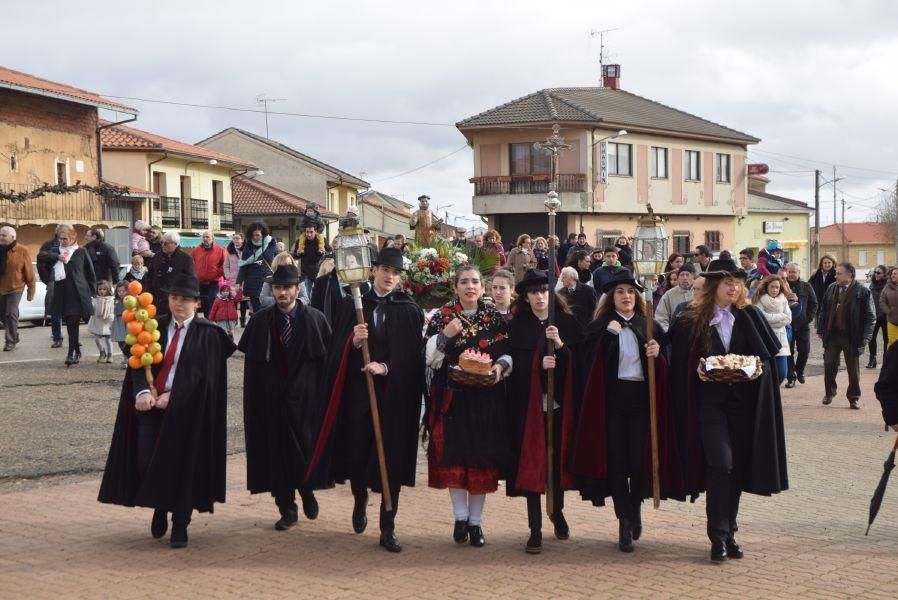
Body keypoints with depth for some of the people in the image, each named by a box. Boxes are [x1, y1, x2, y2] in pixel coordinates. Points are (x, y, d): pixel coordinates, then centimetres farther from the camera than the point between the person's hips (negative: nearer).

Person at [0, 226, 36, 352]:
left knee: (11, 314, -11)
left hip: (15, 288, -5)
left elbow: (29, 272, -6)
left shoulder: (22, 251, -10)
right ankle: (14, 336, 31)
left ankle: (10, 341, -1)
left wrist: (31, 291, -5)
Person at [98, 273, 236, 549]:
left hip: (187, 409, -3)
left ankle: (180, 526, 13)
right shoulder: (156, 327, 8)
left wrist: (173, 397, -16)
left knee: (182, 466, 0)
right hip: (151, 404, 3)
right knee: (147, 461, -1)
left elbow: (205, 376, -9)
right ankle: (160, 508, 26)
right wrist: (142, 391, -19)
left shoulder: (207, 334, -3)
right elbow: (139, 363, 0)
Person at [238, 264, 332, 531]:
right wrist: (256, 398, -3)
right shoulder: (260, 321, 3)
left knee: (306, 448, 1)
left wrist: (324, 396, -7)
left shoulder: (314, 319, -2)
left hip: (305, 398, -1)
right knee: (278, 452, 4)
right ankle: (287, 508, 14)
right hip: (271, 399, 2)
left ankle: (307, 493, 29)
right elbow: (251, 360, 3)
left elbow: (328, 358, -2)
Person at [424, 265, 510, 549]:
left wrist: (501, 366, -11)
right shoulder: (442, 317, 2)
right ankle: (460, 517, 13)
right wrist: (445, 335, -17)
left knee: (482, 458, 2)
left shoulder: (495, 318, 7)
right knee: (453, 457, -1)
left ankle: (476, 521, 12)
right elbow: (430, 359, -2)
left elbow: (507, 353, 10)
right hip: (452, 397, -1)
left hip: (486, 399, 1)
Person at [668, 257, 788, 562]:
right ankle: (718, 536, -9)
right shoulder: (690, 320, -2)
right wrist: (703, 370, -14)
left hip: (742, 401, 3)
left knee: (737, 467, 7)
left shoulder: (750, 317, 5)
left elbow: (770, 354, 7)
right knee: (720, 464, -15)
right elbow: (681, 364, 1)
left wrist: (756, 368, -11)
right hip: (710, 402, -3)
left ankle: (728, 531, 19)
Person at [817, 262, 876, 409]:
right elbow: (823, 310, 11)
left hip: (851, 337, -4)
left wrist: (866, 336, -13)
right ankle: (829, 393, 24)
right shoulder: (831, 288, 6)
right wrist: (820, 330, 8)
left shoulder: (862, 292, -9)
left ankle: (854, 397, 19)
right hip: (832, 335, 4)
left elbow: (870, 316, -8)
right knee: (829, 365, 6)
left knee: (853, 368, 7)